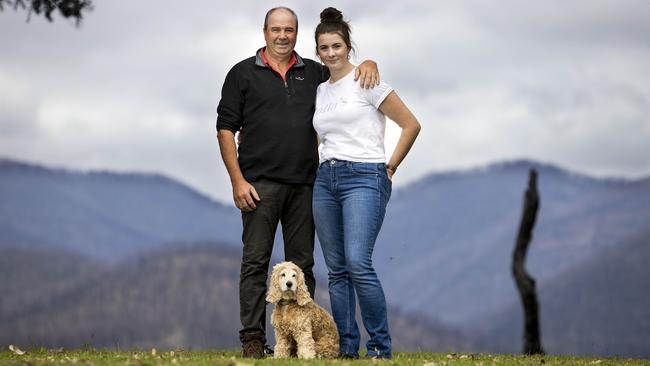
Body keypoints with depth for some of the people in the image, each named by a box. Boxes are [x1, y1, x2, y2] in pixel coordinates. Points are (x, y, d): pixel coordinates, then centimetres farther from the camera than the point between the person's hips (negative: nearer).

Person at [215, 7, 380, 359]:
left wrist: (368, 63, 0)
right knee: (255, 261, -5)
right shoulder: (243, 73, 5)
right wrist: (237, 180, -8)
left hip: (304, 184, 3)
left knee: (302, 263, 5)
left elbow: (351, 77, 25)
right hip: (260, 183, -3)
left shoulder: (313, 73, 14)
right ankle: (253, 339, -4)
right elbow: (225, 129, 2)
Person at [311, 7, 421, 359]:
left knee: (358, 263, -18)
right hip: (325, 181, 6)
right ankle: (346, 347, 8)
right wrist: (326, 167, 16)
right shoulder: (318, 91, 15)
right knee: (337, 270, 4)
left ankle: (380, 347, -10)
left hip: (363, 179, -6)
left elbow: (411, 125, -2)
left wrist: (390, 167, -1)